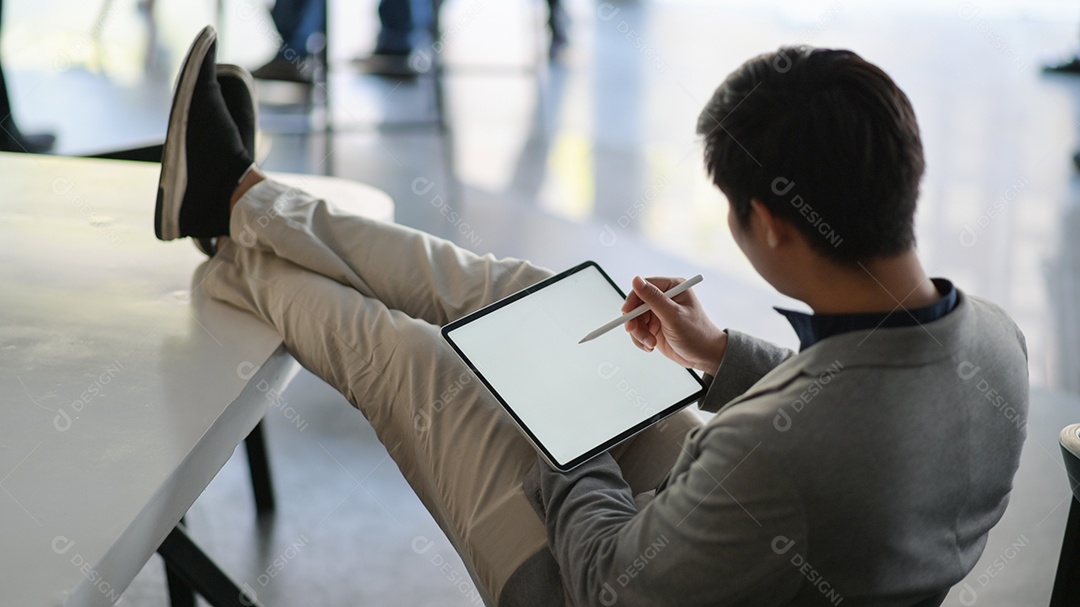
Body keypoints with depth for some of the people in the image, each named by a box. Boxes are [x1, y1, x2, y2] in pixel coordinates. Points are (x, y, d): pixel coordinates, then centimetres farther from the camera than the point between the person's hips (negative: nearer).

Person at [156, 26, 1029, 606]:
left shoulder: (779, 451, -43)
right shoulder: (994, 339, -18)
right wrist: (721, 355, 4)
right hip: (711, 524, 7)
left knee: (405, 355, 2)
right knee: (522, 296, 9)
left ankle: (235, 254, 34)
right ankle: (237, 195, 26)